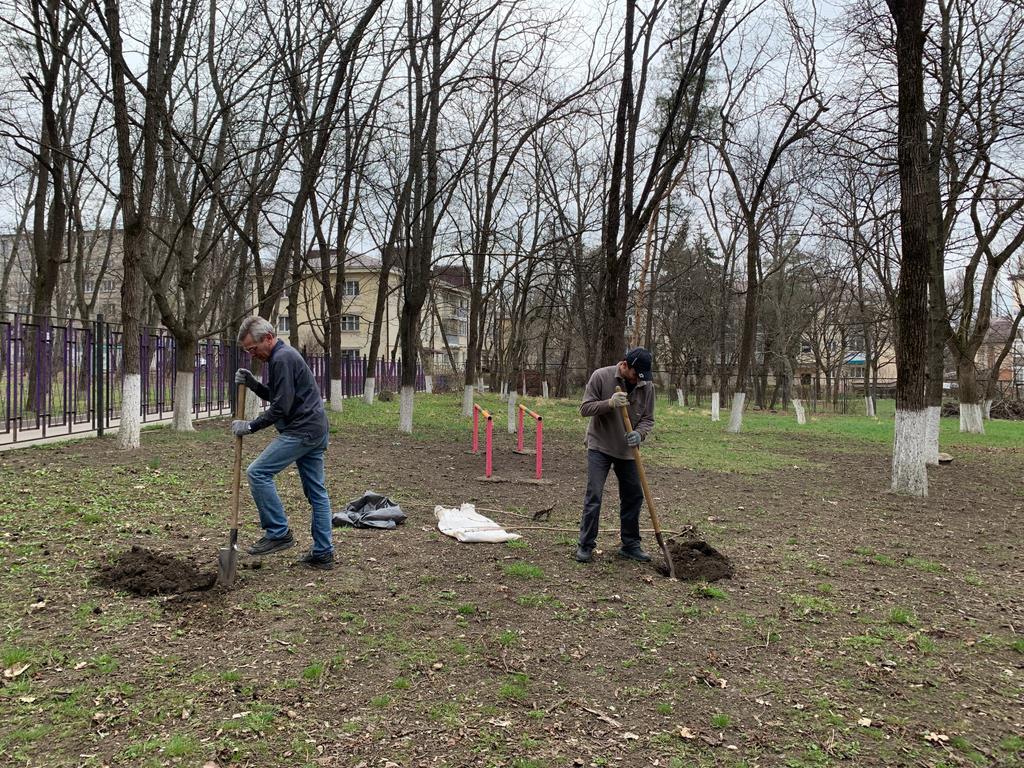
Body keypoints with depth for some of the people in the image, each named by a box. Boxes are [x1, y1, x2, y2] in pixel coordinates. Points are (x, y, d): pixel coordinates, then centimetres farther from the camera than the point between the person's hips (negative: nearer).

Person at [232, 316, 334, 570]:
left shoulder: (282, 359, -15)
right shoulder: (281, 356, 18)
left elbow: (281, 407, -20)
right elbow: (276, 396, 24)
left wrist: (250, 426, -12)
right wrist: (253, 383, 8)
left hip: (301, 430, -11)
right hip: (315, 429, 11)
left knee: (258, 473, -9)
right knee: (316, 491, 9)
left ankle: (278, 533, -3)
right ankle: (323, 554, 13)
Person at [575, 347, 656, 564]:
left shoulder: (647, 386, -3)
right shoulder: (601, 376, -13)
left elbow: (648, 419, 1)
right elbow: (585, 408, -13)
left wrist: (639, 434, -21)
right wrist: (610, 403, -29)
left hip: (627, 450, 4)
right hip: (600, 447, -4)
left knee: (633, 496, 9)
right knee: (593, 495, -8)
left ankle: (630, 545, 23)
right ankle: (585, 546, 2)